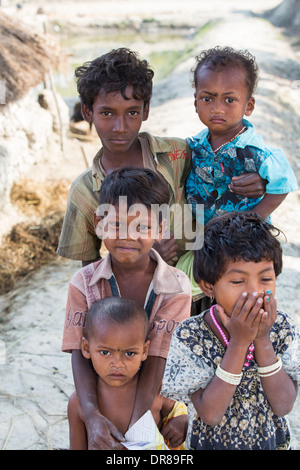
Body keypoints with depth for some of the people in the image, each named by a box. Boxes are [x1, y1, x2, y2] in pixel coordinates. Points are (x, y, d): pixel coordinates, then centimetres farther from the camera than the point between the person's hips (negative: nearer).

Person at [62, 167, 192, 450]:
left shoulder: (176, 287, -13)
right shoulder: (84, 283, -8)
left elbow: (157, 361, -18)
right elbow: (80, 354, -13)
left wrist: (134, 429, -27)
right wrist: (92, 416, -28)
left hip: (157, 399, -1)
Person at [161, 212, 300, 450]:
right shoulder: (189, 336, -23)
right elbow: (210, 414, -26)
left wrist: (262, 341, -28)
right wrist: (239, 343, -32)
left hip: (272, 440, 2)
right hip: (211, 442, -2)